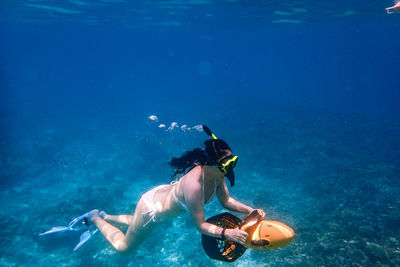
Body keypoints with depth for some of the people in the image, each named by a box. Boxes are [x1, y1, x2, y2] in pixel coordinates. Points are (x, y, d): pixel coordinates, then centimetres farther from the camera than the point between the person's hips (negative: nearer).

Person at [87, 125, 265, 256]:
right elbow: (200, 225, -35)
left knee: (136, 224, 37)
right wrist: (227, 233, -43)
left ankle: (104, 217, 55)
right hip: (151, 208, -8)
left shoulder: (216, 172, -20)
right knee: (124, 248, 18)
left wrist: (249, 210, -18)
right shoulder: (194, 185, -43)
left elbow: (226, 201, -7)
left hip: (165, 194, 8)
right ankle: (94, 219, 34)